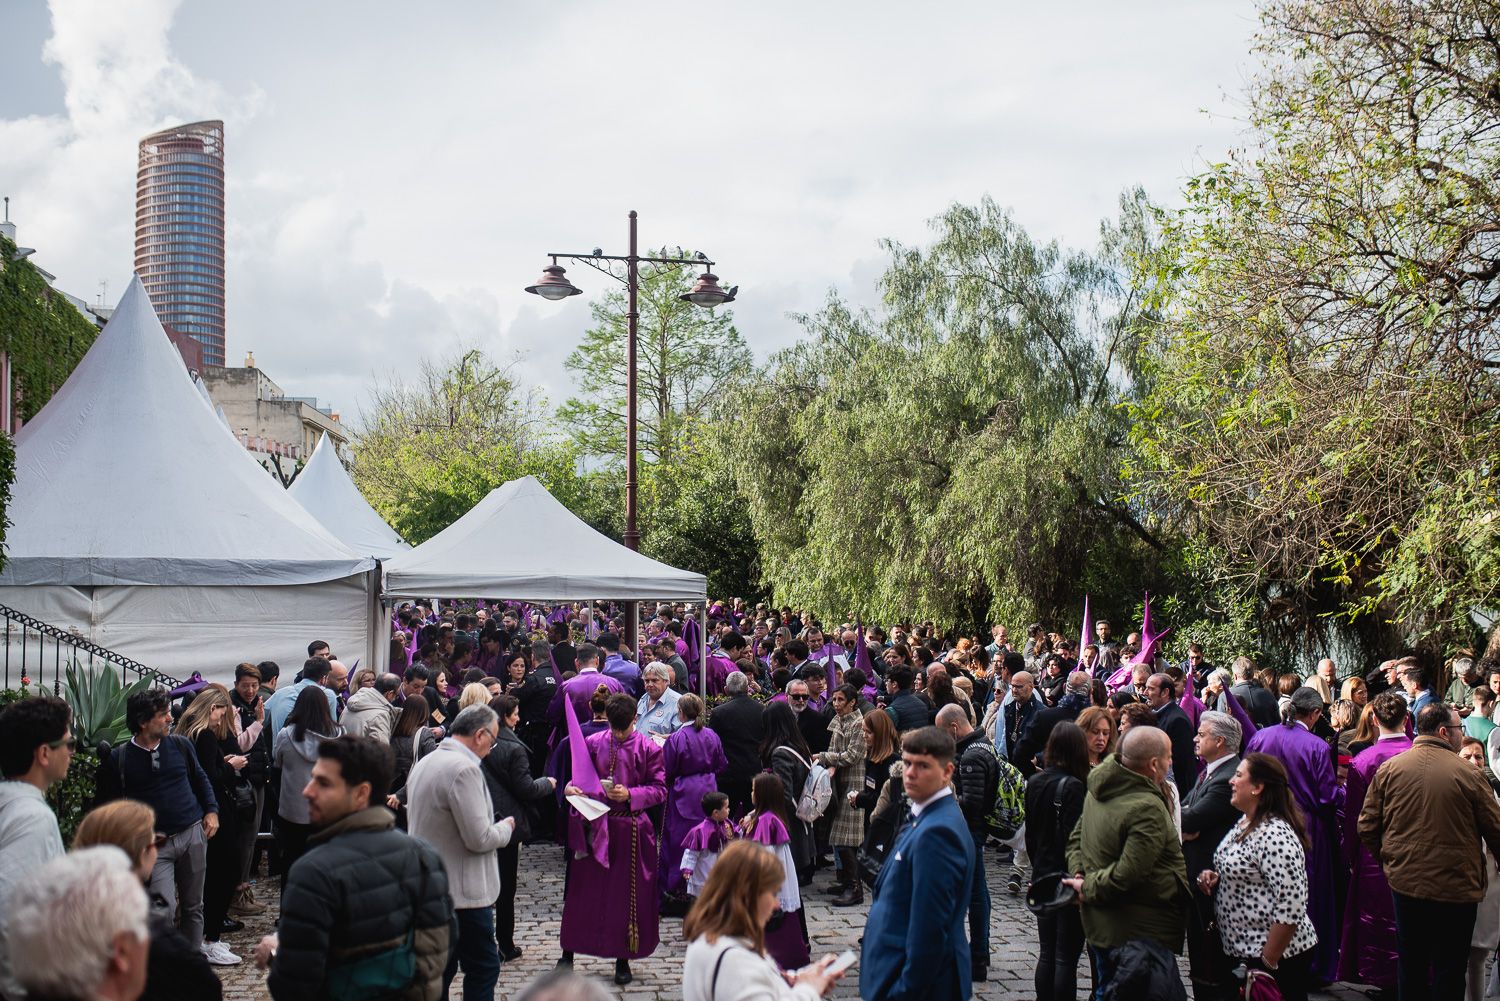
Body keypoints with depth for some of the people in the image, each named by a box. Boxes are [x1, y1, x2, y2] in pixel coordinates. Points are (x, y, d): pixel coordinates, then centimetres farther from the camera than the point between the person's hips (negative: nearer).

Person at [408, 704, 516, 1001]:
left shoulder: (424, 763, 9)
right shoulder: (464, 768, -21)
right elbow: (479, 839, -22)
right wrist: (506, 827, -1)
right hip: (464, 892, -9)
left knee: (440, 968, 16)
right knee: (484, 968, 0)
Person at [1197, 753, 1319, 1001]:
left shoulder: (1275, 836, -21)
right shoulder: (1244, 823, 8)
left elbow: (1291, 907, -25)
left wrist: (1267, 963, -21)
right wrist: (1215, 877, 2)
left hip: (1276, 956, -9)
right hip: (1245, 951, 9)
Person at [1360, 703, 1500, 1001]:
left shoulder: (1388, 769, -4)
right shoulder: (1468, 774, -13)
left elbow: (1367, 828, -1)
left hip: (1404, 882, 3)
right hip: (1456, 887, -3)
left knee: (1410, 966, 17)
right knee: (1450, 972, 9)